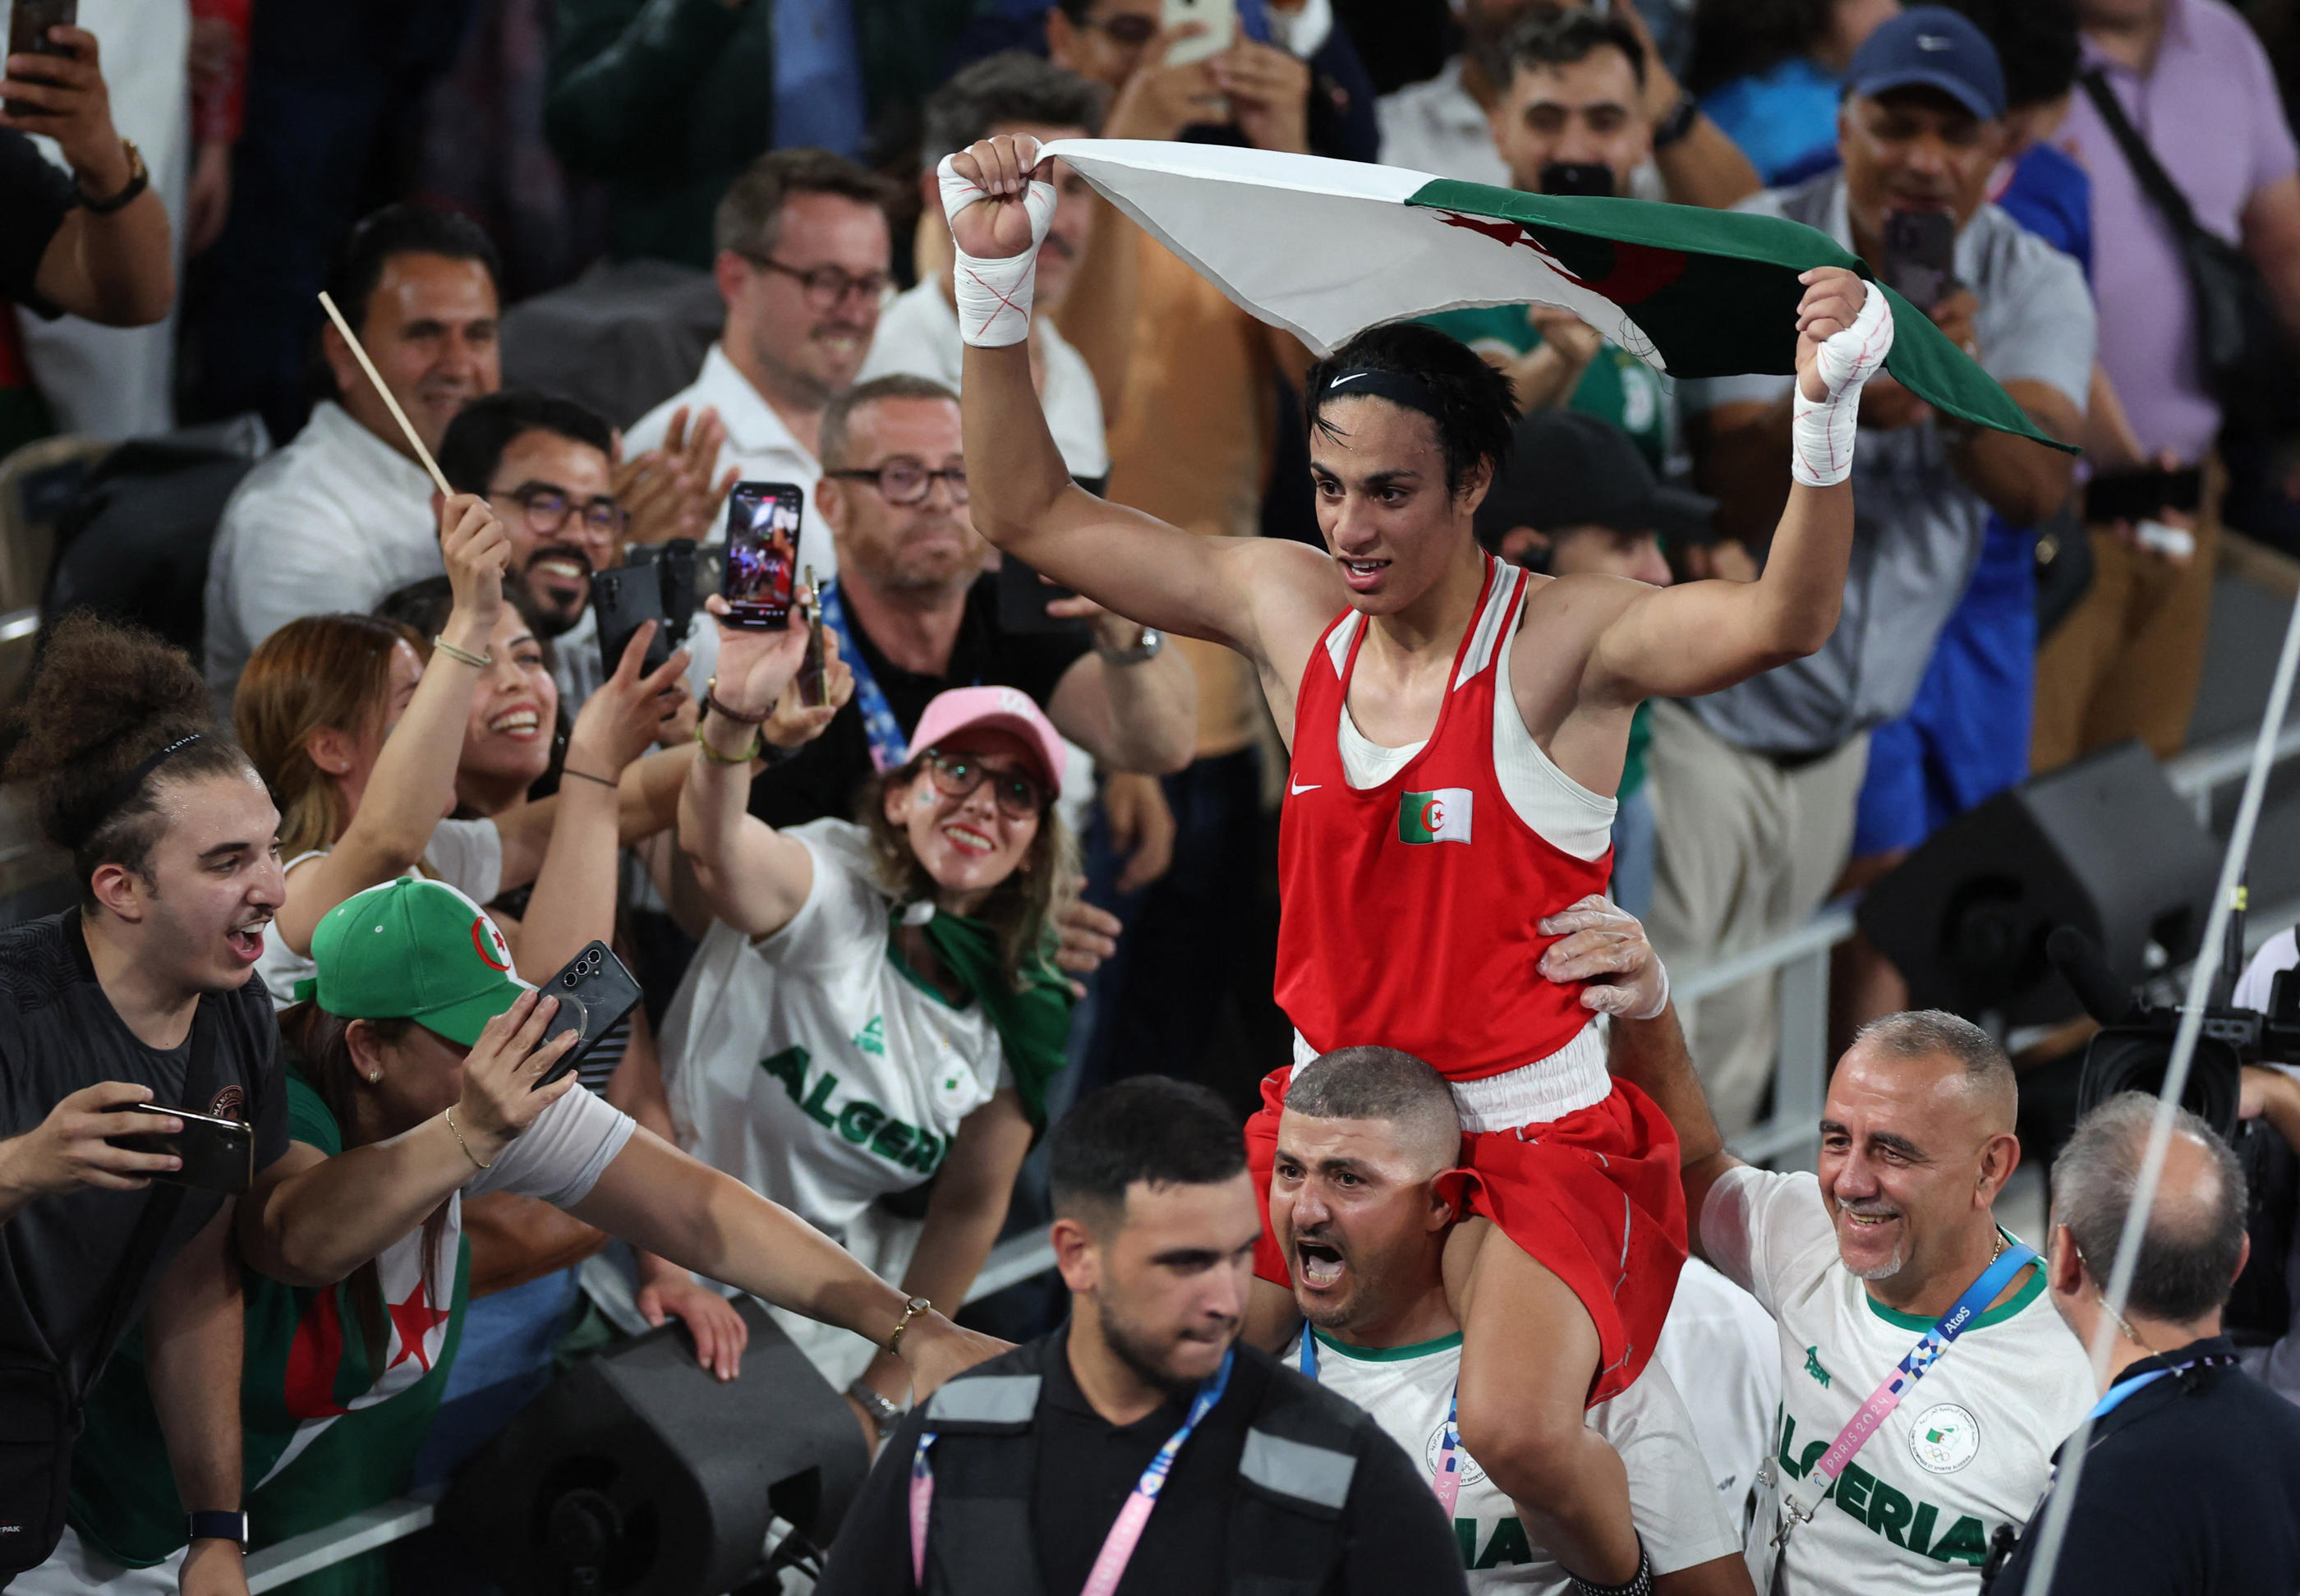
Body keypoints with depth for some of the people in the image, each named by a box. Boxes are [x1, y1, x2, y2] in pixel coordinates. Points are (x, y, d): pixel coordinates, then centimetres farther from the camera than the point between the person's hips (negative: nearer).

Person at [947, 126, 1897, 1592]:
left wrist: (1827, 415, -45)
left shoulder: (1563, 642, -13)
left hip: (1533, 1130, -5)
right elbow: (1031, 513, 7)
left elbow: (1784, 620, -30)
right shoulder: (1290, 612, 1)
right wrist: (997, 286, -2)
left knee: (1518, 1429, -27)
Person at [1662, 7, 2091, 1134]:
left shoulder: (2031, 285, -1)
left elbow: (2038, 490, -18)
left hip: (1841, 730, 5)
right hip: (1707, 712, -5)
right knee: (1695, 1039, -16)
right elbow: (1737, 501, -21)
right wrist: (1835, 402, -41)